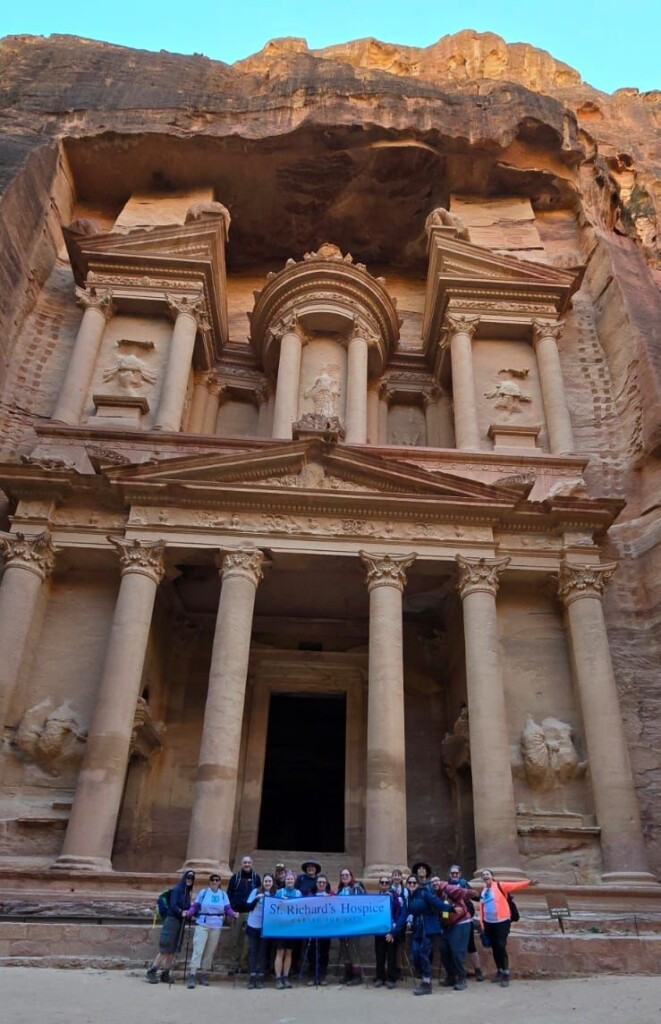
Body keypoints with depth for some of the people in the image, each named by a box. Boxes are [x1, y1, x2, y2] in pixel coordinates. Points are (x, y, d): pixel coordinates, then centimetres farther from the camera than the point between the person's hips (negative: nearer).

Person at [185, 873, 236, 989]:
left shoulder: (223, 894, 6)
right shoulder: (203, 892, 0)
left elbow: (227, 908, 1)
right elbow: (195, 906, -3)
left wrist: (233, 914, -18)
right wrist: (188, 913, -20)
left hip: (216, 926, 3)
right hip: (202, 925, -3)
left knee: (210, 951, 9)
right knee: (198, 949, -10)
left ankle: (204, 974, 20)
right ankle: (192, 975, -11)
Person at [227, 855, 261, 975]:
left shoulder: (256, 877, 8)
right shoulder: (235, 877, 6)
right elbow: (229, 893, 5)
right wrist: (231, 909, -5)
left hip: (251, 913, 0)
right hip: (237, 912, 0)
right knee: (235, 940, 0)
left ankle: (245, 965, 9)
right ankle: (234, 965, 9)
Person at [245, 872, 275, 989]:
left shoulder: (275, 894, 3)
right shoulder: (256, 891, 2)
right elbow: (249, 906, -2)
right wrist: (257, 898, -18)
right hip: (253, 926, 0)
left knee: (263, 952, 2)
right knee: (252, 951, 0)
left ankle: (260, 978, 8)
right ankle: (252, 978, 3)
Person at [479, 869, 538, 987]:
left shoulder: (500, 886, -7)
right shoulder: (483, 892, 9)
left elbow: (514, 885, -21)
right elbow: (482, 908, 10)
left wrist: (528, 883, -34)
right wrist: (482, 923, 4)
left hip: (502, 922, -5)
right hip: (489, 923, 5)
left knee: (501, 946, -10)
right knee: (494, 948, 12)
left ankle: (506, 974, 0)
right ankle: (499, 972, 26)